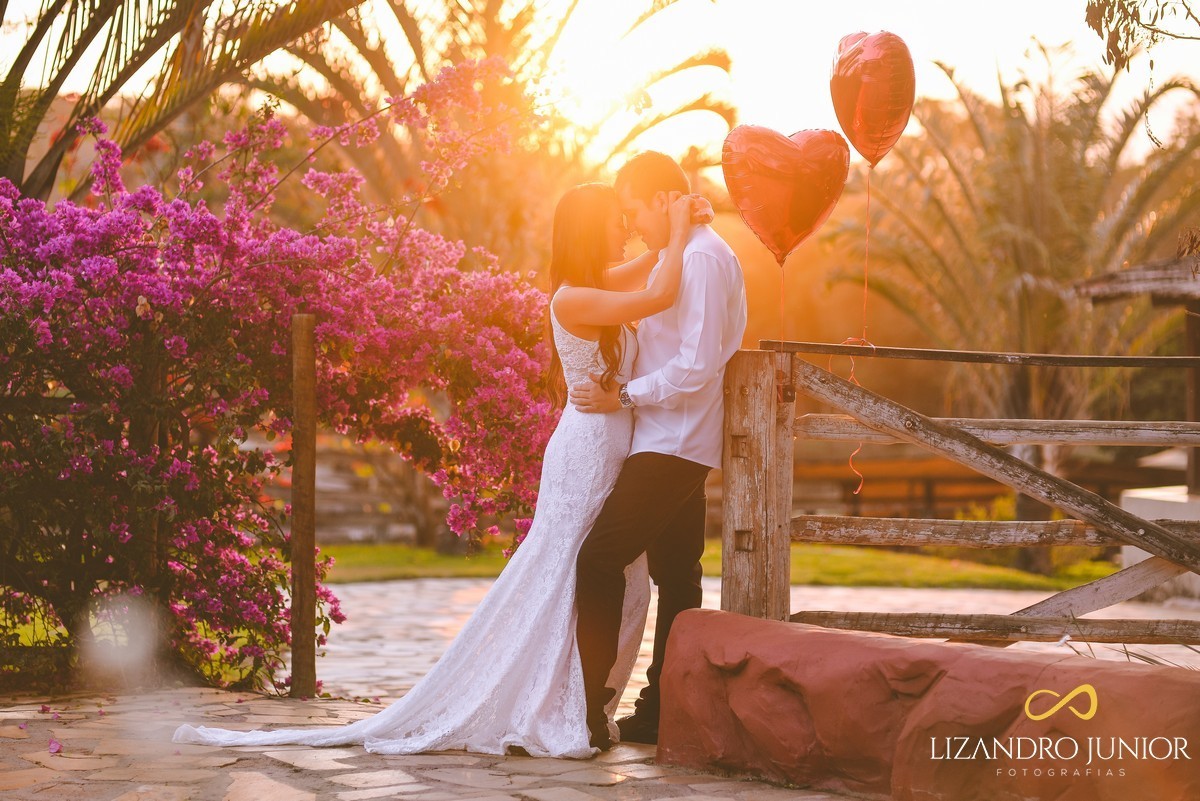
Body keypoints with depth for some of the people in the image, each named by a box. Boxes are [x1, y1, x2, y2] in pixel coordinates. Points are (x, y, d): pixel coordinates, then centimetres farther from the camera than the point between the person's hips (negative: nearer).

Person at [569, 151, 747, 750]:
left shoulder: (703, 258, -15)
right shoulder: (684, 256, 17)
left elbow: (698, 365, -21)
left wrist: (621, 397, -16)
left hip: (671, 446, -11)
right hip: (678, 446, 11)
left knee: (600, 559, -14)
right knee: (676, 579, 11)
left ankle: (587, 712, -12)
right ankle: (662, 713, 17)